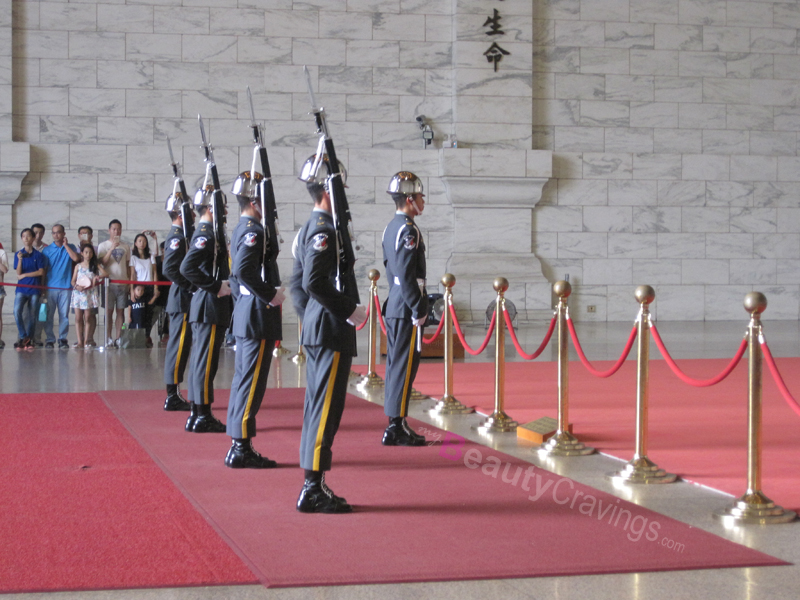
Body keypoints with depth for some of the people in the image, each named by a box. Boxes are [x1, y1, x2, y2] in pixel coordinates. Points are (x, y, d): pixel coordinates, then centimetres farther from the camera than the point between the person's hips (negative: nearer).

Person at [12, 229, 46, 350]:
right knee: (17, 312, -19)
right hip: (21, 289, 0)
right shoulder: (18, 254, 7)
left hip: (35, 289, 0)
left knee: (32, 315, 2)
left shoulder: (38, 255, 3)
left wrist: (25, 275, -5)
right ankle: (24, 337, -8)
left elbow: (41, 272, -3)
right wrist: (20, 260, -16)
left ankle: (29, 340, 13)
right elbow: (18, 273, 0)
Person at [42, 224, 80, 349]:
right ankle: (49, 340, 5)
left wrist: (65, 245, -4)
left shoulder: (70, 247, 9)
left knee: (64, 314, 0)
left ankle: (63, 339, 7)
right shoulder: (47, 250, 7)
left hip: (65, 287, 0)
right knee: (49, 315, -1)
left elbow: (76, 258, -11)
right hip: (50, 287, 0)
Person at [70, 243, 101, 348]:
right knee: (78, 318, -2)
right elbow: (73, 281, 5)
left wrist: (95, 282, -19)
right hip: (78, 293, 1)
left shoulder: (94, 266, 7)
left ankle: (86, 341, 3)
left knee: (87, 318, 0)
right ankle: (79, 341, 1)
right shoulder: (78, 266, 8)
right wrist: (77, 286, -14)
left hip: (90, 294, -1)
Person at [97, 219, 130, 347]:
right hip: (109, 283, -3)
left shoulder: (125, 247, 13)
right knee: (109, 310, -3)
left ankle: (118, 338, 3)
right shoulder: (103, 246, 4)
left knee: (121, 311, 1)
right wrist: (112, 248, -19)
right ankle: (108, 338, -1)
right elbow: (103, 262, -9)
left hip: (123, 283, 3)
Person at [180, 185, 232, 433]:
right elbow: (187, 268, -27)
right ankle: (203, 416, -2)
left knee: (201, 361, 12)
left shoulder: (207, 233, 15)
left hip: (204, 308, 10)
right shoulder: (206, 235, -15)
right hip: (210, 309, -10)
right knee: (206, 361, -6)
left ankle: (196, 415, 18)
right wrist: (216, 286, -21)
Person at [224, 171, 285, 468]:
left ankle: (238, 446, 17)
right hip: (259, 317, -10)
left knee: (243, 379, 12)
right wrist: (271, 295, -19)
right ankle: (242, 447, -5)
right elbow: (244, 271, -27)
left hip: (245, 313, 10)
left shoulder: (240, 230, 16)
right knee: (252, 381, -7)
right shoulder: (255, 231, -15)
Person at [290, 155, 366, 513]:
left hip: (316, 332, 11)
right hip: (332, 333, -11)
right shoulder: (325, 230, -15)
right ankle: (313, 489, -5)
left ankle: (313, 485, 18)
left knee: (317, 407, 12)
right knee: (326, 408, -8)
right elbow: (315, 282, -25)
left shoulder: (308, 229, 16)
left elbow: (298, 284, 20)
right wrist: (349, 311, -17)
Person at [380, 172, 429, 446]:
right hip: (406, 310, -10)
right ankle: (396, 427, -4)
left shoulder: (391, 227, 15)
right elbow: (407, 275, -21)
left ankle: (396, 425, 17)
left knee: (396, 365, 12)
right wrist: (419, 310, -17)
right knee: (404, 365, -6)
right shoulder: (408, 230, -16)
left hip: (394, 307, 10)